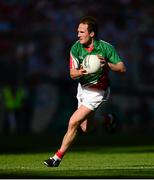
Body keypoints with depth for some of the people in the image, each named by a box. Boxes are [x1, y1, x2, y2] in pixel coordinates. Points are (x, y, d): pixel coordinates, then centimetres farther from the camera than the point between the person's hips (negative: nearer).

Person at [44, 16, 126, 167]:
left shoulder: (106, 48, -19)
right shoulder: (76, 48, -11)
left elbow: (122, 68, -14)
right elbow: (72, 74, -12)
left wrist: (107, 64, -32)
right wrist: (80, 72, -36)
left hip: (97, 92, -5)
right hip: (82, 88, 6)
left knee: (73, 122, -14)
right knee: (85, 128, 13)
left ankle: (58, 157, -5)